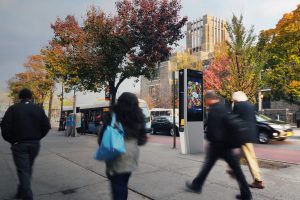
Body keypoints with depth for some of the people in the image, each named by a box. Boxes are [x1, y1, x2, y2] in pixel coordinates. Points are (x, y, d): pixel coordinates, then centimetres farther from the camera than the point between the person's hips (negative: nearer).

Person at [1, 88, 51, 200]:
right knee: (28, 169, 19)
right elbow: (46, 126, -1)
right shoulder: (38, 109, 3)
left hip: (19, 144, -3)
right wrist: (37, 137, 10)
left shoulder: (13, 108, -4)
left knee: (23, 170, 1)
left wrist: (11, 140, 2)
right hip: (34, 144, 4)